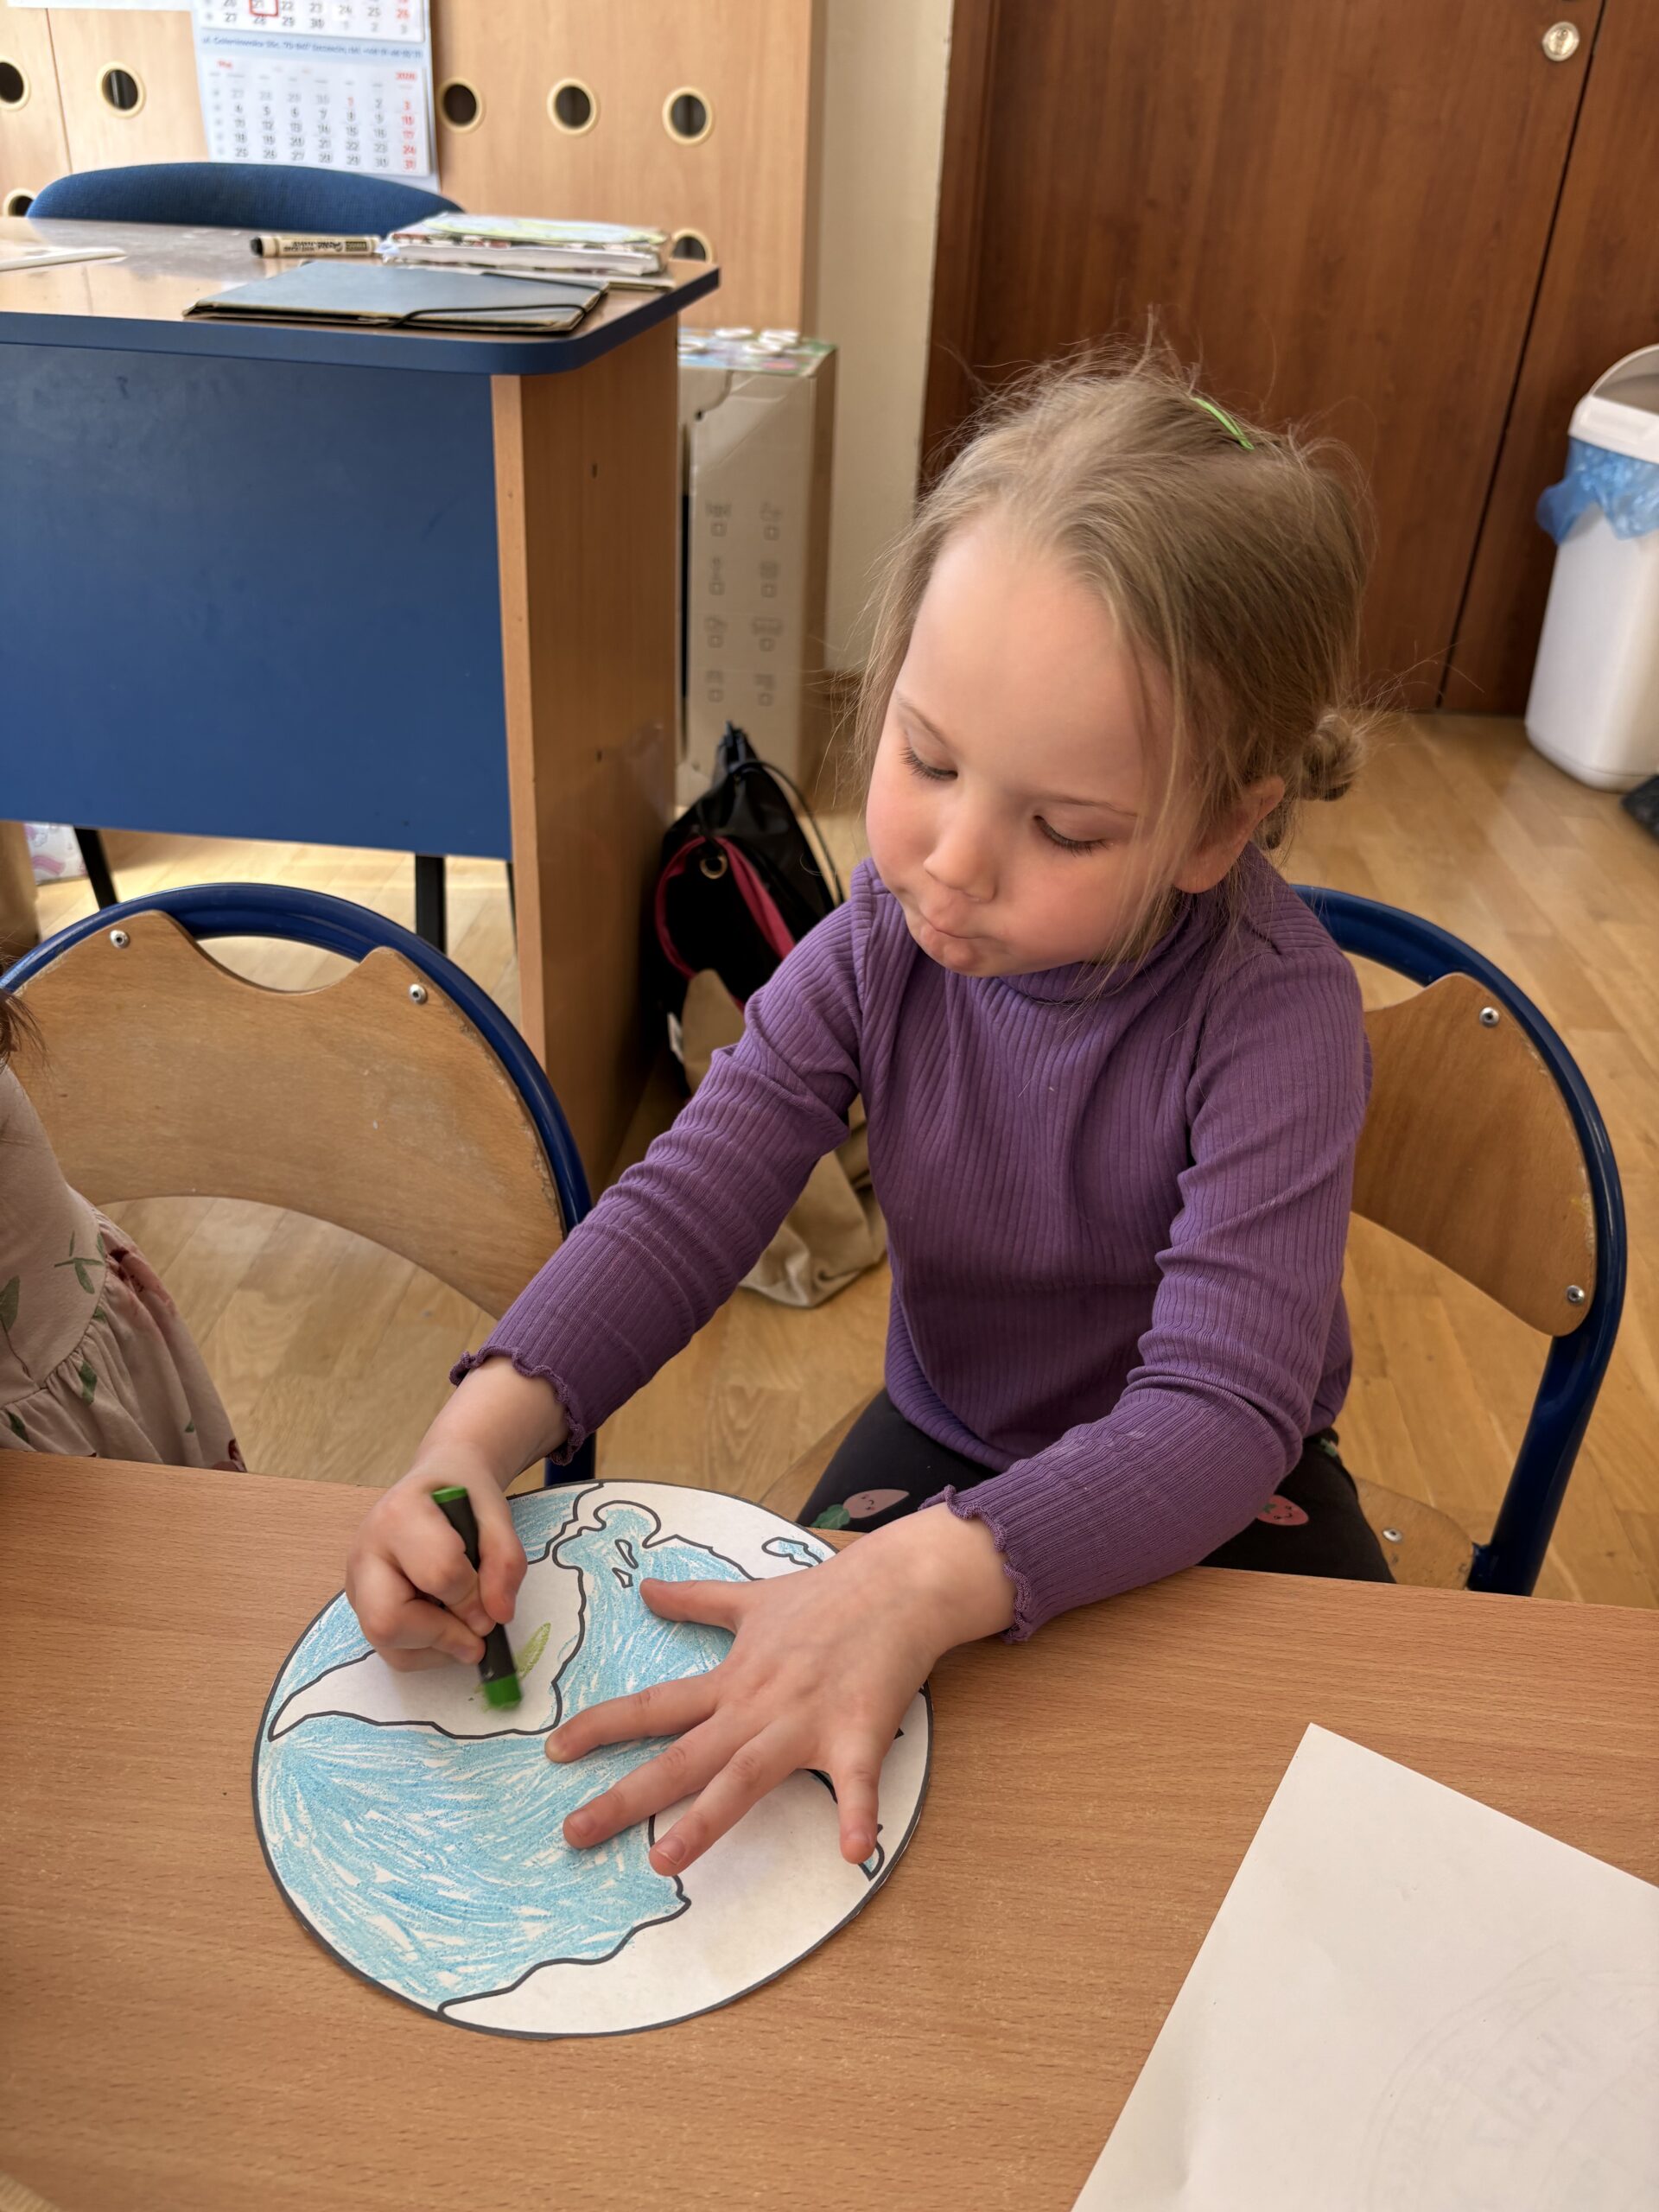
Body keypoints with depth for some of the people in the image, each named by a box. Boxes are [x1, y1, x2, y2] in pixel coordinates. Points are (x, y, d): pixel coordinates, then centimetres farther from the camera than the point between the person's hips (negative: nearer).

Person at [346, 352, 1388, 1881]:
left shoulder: (1276, 1012, -30)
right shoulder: (885, 940, -17)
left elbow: (1218, 1407, -37)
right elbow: (690, 1200, -19)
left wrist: (925, 1579, -53)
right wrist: (483, 1430, -37)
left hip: (1210, 1492, -2)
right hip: (942, 1439, 3)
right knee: (736, 1734, -9)